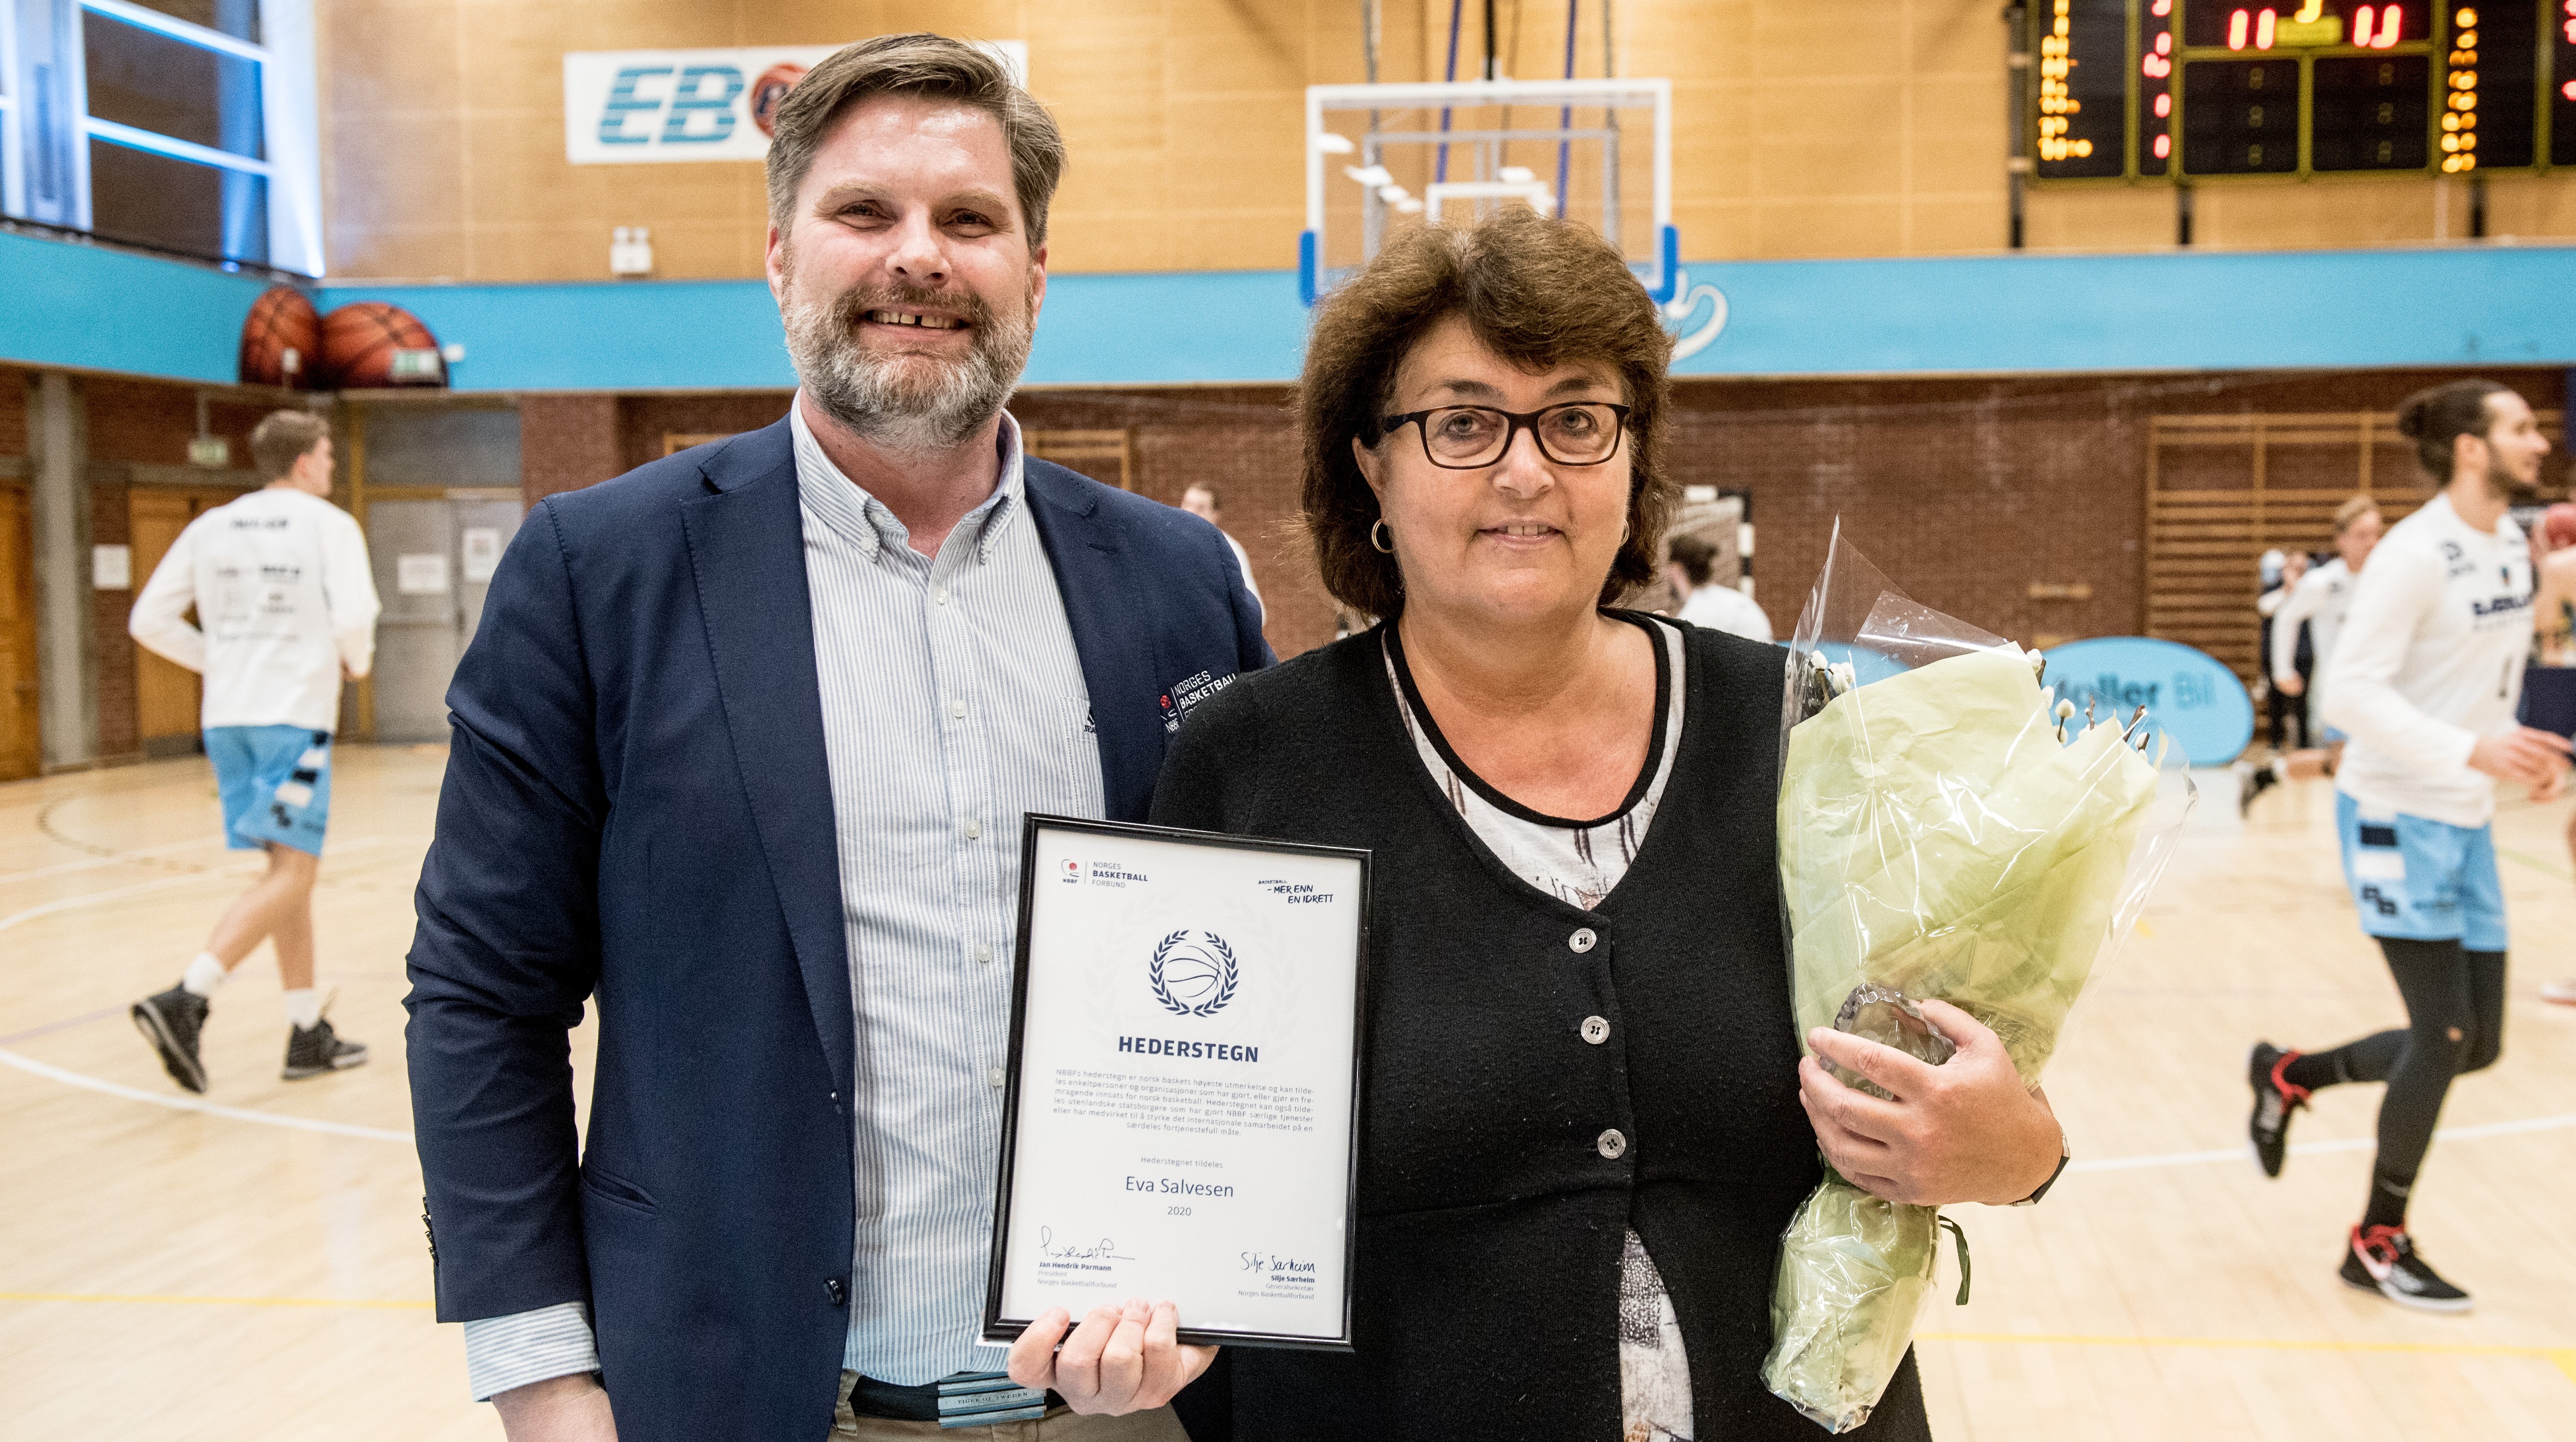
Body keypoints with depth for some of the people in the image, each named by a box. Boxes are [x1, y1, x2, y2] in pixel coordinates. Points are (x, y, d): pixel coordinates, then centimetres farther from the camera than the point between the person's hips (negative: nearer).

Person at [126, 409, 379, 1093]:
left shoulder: (211, 527, 13)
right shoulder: (329, 525, -3)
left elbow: (149, 620, 10)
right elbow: (354, 619, -16)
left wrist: (222, 661, 19)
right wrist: (357, 663, 5)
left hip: (227, 715, 7)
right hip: (296, 714, -7)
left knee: (292, 868, 13)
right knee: (291, 872, -7)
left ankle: (309, 1035, 16)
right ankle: (186, 999, -23)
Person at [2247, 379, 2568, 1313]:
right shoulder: (2415, 555, -17)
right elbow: (2351, 690, -24)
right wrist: (2472, 750, -32)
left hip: (2469, 822, 8)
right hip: (2399, 815, -8)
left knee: (2475, 1045, 8)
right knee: (2444, 1033, -6)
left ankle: (2289, 1076, 30)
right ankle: (2378, 1243, 12)